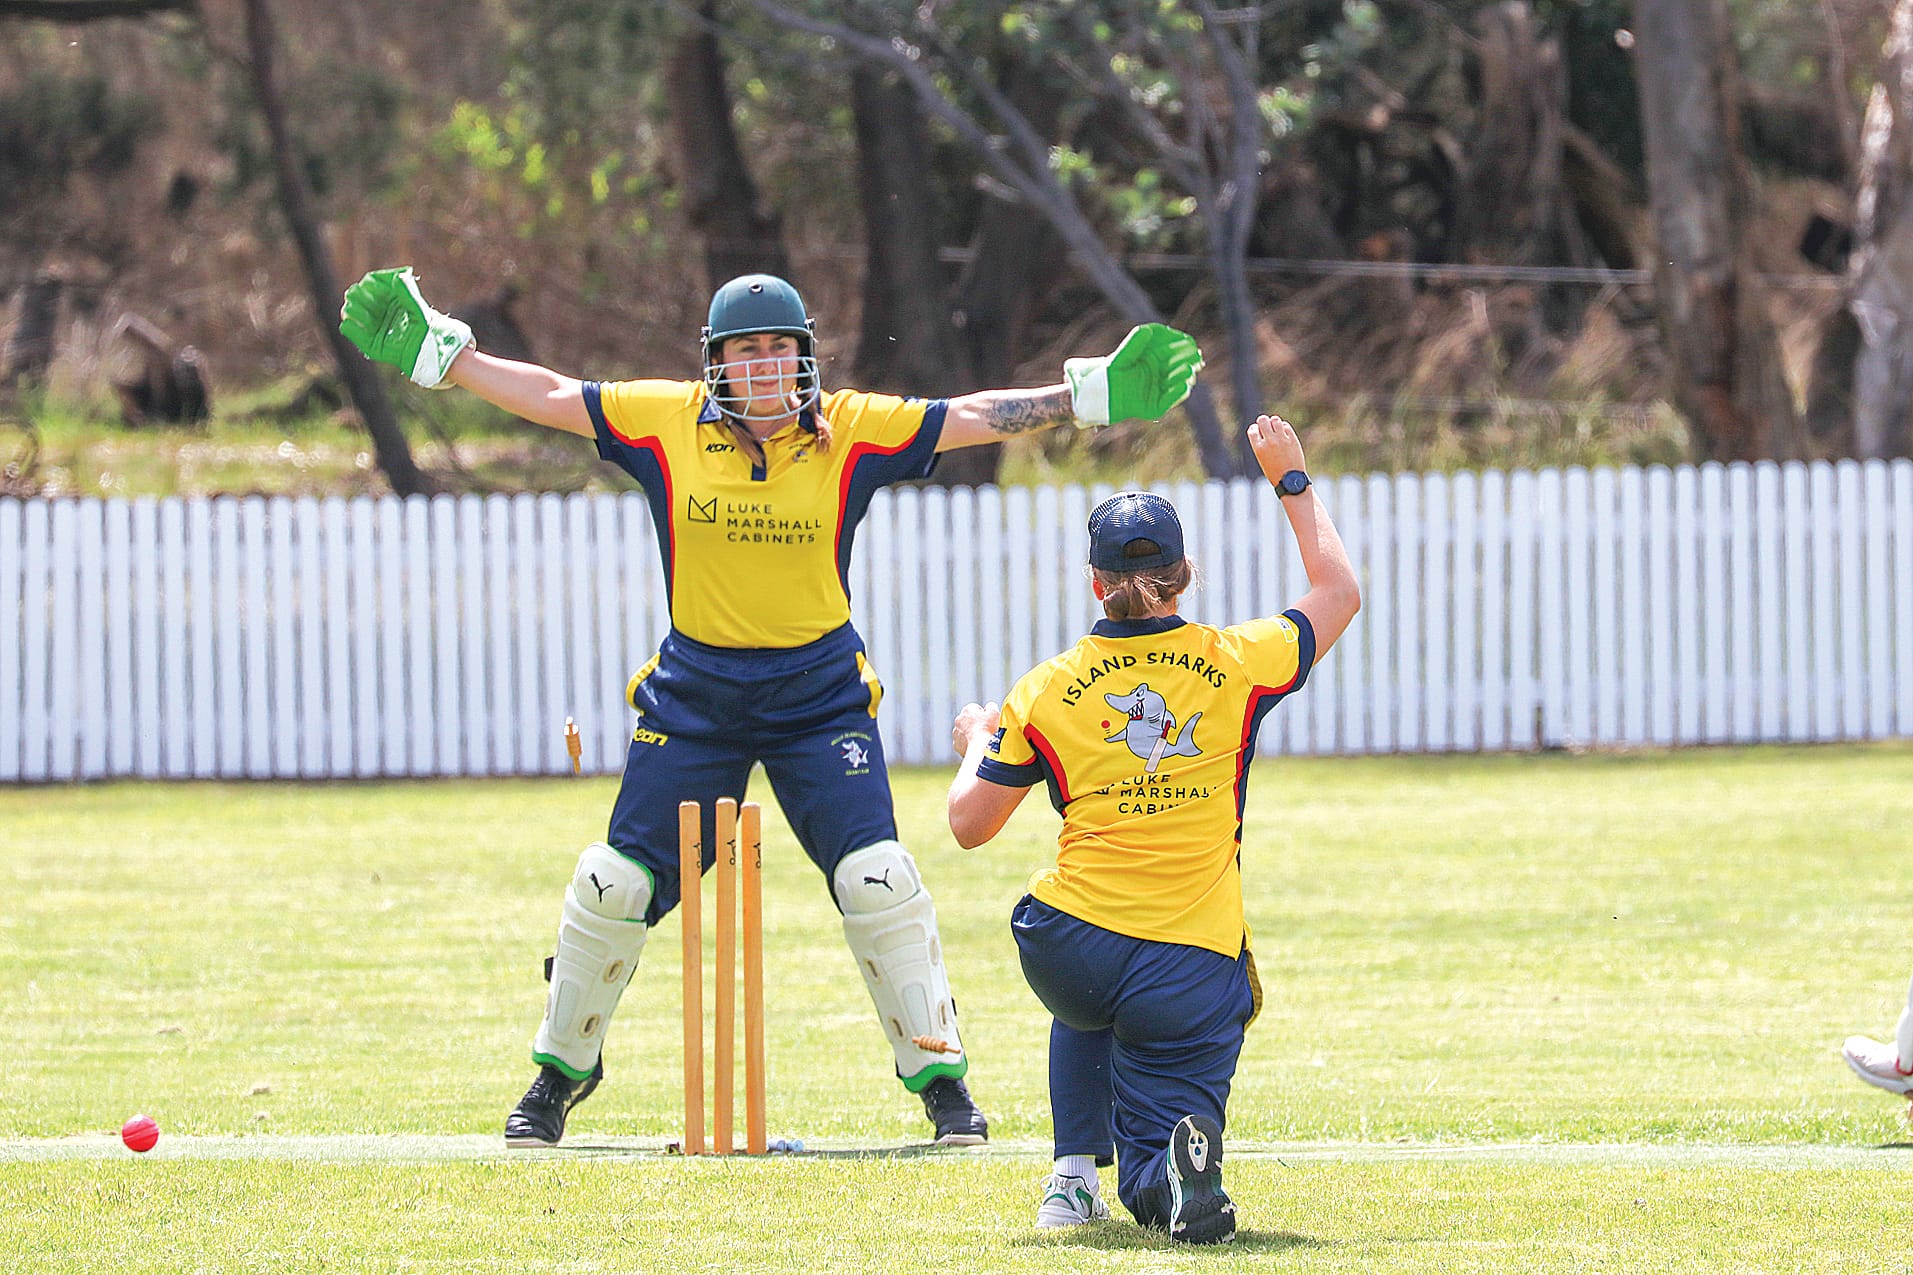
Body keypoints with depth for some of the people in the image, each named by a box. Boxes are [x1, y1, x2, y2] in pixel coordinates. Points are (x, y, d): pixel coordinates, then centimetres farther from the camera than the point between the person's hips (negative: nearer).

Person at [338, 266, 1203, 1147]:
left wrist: (1092, 395, -12)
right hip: (693, 693, 1)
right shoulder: (666, 423, -4)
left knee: (878, 881, -11)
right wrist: (435, 353, -4)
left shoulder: (852, 431, -5)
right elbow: (549, 396, 0)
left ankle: (939, 1075, 4)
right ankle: (563, 1071, 23)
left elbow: (975, 418, -5)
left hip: (820, 694, -1)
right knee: (616, 882, 2)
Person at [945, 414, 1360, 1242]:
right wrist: (1292, 483, 28)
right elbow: (1339, 593, 19)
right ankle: (1167, 1168, -31)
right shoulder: (1237, 664, 1)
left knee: (1091, 1009, 39)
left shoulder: (1045, 692, 2)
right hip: (1194, 971, -1)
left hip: (1066, 946, 1)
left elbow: (969, 824, 9)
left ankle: (1076, 1174, 19)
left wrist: (976, 744, 29)